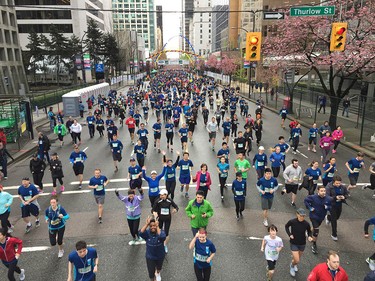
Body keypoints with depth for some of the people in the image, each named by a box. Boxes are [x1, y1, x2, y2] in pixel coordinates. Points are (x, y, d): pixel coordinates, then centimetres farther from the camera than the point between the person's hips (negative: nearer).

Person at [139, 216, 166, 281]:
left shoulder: (161, 232, -24)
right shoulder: (147, 233, -20)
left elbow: (162, 237, -46)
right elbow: (140, 233, -40)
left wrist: (157, 227, -44)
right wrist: (146, 224, -43)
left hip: (160, 256, 1)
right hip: (150, 257, -1)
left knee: (159, 267, 31)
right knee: (151, 273, 9)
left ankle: (158, 273, 66)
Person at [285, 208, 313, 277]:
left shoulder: (306, 224, -19)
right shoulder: (292, 222, -22)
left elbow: (309, 231, 0)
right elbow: (286, 226, 0)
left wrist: (310, 236, -20)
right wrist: (289, 234, -11)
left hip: (302, 243, 2)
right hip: (294, 243, -2)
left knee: (298, 258, 22)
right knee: (297, 261, -6)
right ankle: (292, 266, 31)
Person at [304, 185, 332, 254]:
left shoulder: (328, 199, -14)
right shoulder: (313, 197, -23)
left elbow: (331, 207, -2)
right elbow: (305, 200, -7)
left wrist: (327, 207, -24)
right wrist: (310, 208, -15)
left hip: (321, 217, 4)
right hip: (314, 216, -4)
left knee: (315, 228, 27)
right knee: (316, 231, -9)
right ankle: (314, 245, 9)